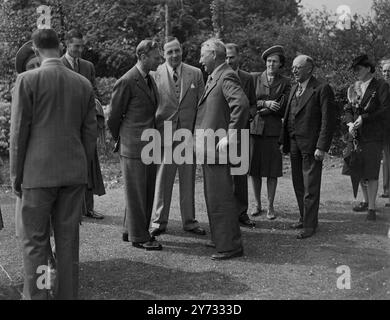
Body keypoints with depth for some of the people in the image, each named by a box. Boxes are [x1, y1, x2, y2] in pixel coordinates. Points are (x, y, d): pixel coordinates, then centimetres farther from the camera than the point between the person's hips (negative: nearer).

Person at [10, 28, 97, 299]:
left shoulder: (28, 80, -6)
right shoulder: (83, 84, 5)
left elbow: (19, 132, -6)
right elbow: (90, 133, 8)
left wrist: (15, 175, 1)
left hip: (39, 172, -4)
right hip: (75, 173, 4)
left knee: (35, 241, 4)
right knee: (69, 239, 11)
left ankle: (36, 295, 5)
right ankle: (68, 294, 18)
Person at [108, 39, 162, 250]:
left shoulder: (150, 80, 14)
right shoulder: (126, 82, -14)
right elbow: (114, 115, -8)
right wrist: (119, 140, 3)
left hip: (149, 145, 9)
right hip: (133, 146, -9)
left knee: (148, 191, 14)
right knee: (136, 193, 1)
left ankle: (131, 230, 28)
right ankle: (138, 237, 11)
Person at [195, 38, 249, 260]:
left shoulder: (227, 77, -15)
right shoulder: (214, 77, 16)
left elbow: (242, 104, -29)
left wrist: (229, 137, -26)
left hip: (218, 147, -11)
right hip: (209, 148, 11)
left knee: (221, 198, -5)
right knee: (214, 197, 19)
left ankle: (231, 246, 4)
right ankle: (222, 238, 31)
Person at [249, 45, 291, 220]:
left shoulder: (285, 83, 4)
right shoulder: (255, 78, 7)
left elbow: (283, 109, -3)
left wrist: (259, 110, -8)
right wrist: (265, 103, -14)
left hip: (273, 130, -1)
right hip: (254, 127, 1)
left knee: (272, 170, 0)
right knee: (254, 169, 5)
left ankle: (270, 207, 11)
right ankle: (257, 204, 18)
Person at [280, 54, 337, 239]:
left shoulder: (322, 89, -9)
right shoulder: (294, 89, 14)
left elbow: (328, 120, -13)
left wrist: (322, 147, -17)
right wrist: (283, 141, 12)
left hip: (311, 146, -7)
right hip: (294, 144, 7)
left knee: (310, 187, -1)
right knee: (298, 185, 14)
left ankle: (310, 225, 7)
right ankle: (304, 218, 27)